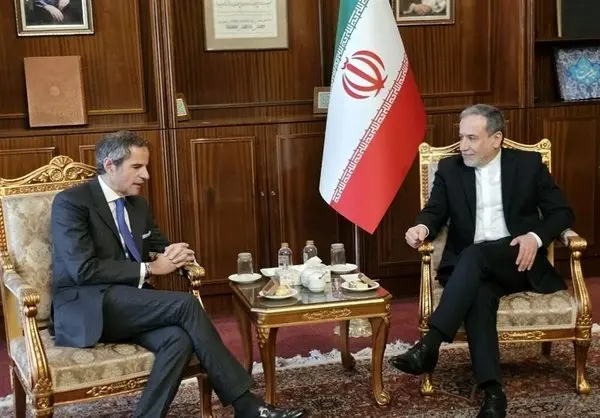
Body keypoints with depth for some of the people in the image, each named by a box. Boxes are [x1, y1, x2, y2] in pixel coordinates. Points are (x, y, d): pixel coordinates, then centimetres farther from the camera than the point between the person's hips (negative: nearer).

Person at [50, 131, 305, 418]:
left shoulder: (137, 204, 15)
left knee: (179, 339, -28)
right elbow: (83, 269, -18)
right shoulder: (70, 202, -8)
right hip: (85, 310, -7)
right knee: (185, 304, -24)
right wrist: (149, 269, -15)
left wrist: (177, 254, -2)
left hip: (128, 306, 7)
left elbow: (160, 247, 24)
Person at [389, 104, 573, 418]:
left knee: (473, 255, -34)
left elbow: (562, 212, 7)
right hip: (473, 268, 2)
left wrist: (535, 237, -13)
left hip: (519, 261, -1)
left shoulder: (529, 164, 7)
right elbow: (435, 212, 6)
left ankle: (429, 345, -42)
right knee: (478, 292, -35)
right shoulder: (450, 169, 12)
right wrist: (422, 227, -19)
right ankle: (492, 390, -40)